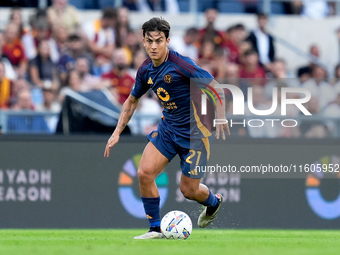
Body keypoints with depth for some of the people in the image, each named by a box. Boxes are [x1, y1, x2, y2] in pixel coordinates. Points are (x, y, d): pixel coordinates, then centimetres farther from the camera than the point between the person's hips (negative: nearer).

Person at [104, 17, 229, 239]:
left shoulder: (180, 64, -22)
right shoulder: (146, 70, 0)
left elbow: (216, 87, -17)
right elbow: (132, 101, 16)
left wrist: (220, 118, -24)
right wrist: (117, 133, 12)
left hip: (194, 132, -6)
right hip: (168, 128, 6)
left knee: (188, 190, 1)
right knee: (145, 173, -12)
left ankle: (214, 203, 37)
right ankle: (156, 229, 1)